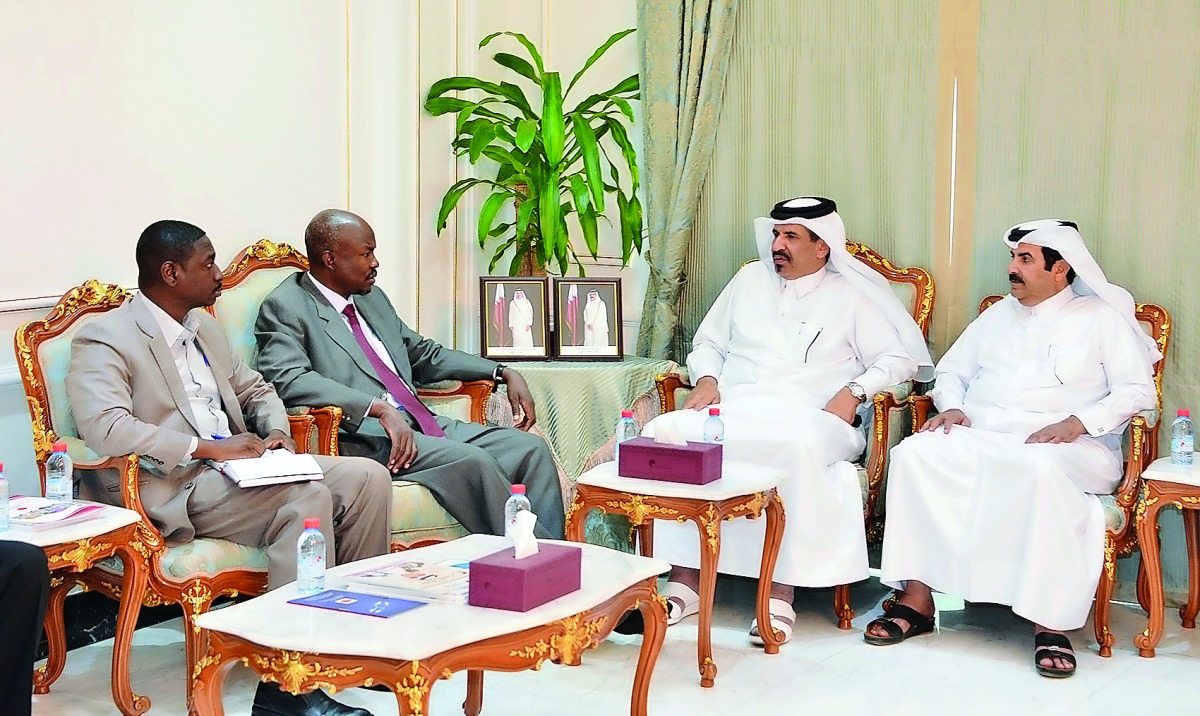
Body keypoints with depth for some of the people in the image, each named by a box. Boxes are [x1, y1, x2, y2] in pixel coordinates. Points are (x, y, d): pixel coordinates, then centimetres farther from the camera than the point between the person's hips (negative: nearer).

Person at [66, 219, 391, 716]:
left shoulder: (203, 326, 19)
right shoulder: (104, 340, -8)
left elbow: (255, 390, 29)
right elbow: (104, 427, -24)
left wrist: (276, 430, 5)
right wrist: (209, 447, -24)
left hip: (237, 465, 9)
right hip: (174, 488, -8)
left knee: (366, 477, -8)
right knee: (307, 498, -31)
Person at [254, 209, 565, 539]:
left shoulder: (372, 298, 21)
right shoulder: (284, 308, -4)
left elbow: (426, 355, 30)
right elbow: (290, 381, -21)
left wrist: (503, 373, 18)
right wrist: (380, 408, -29)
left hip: (423, 424, 9)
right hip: (362, 437, -8)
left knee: (530, 448, -8)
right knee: (472, 461, -28)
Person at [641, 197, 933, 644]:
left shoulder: (851, 296, 13)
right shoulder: (750, 279, 24)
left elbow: (900, 357, 6)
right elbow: (707, 343, 28)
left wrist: (853, 392, -10)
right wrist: (706, 379, 6)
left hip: (805, 418, -3)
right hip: (732, 409, 4)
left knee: (799, 448, -42)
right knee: (664, 431, -27)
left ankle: (782, 593, -35)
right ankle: (684, 581, -25)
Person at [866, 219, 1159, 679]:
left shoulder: (1101, 318, 10)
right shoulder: (997, 316, 25)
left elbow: (1138, 391, 0)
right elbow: (951, 370, 27)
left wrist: (1075, 424, -14)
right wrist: (951, 407, 4)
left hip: (1068, 447, -4)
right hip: (979, 438, 4)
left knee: (1043, 470, -42)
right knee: (914, 453, -27)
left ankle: (1051, 623, -36)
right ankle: (916, 599, -26)